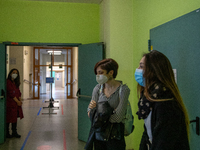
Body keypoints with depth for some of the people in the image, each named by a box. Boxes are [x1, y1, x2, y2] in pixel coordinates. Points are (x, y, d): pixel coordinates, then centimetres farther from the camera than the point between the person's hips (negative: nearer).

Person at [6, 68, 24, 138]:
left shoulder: (16, 83, 16)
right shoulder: (8, 82, -12)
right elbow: (11, 93, -15)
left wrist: (20, 100, 1)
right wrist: (17, 101, -11)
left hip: (16, 103, 8)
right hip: (10, 103, -8)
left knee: (15, 117, 11)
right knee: (9, 118, 0)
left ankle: (14, 132, 18)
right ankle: (7, 133, 10)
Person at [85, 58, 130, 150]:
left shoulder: (123, 89, -14)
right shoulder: (97, 88, 0)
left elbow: (118, 117, -18)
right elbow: (90, 114, 1)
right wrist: (91, 109, -21)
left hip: (114, 136, -4)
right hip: (98, 134, 4)